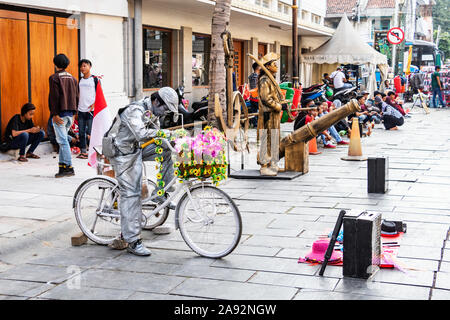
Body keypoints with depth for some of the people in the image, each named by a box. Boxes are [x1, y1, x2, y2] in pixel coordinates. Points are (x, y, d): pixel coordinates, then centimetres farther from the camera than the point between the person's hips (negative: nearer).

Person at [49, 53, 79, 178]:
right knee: (63, 140, 14)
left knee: (63, 140, -6)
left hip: (60, 114, -7)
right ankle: (62, 165, 14)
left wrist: (54, 114, -13)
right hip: (70, 114, 7)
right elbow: (77, 97, 13)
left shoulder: (54, 78, -7)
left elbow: (54, 96, -14)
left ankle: (69, 167, -8)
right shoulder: (72, 78, 13)